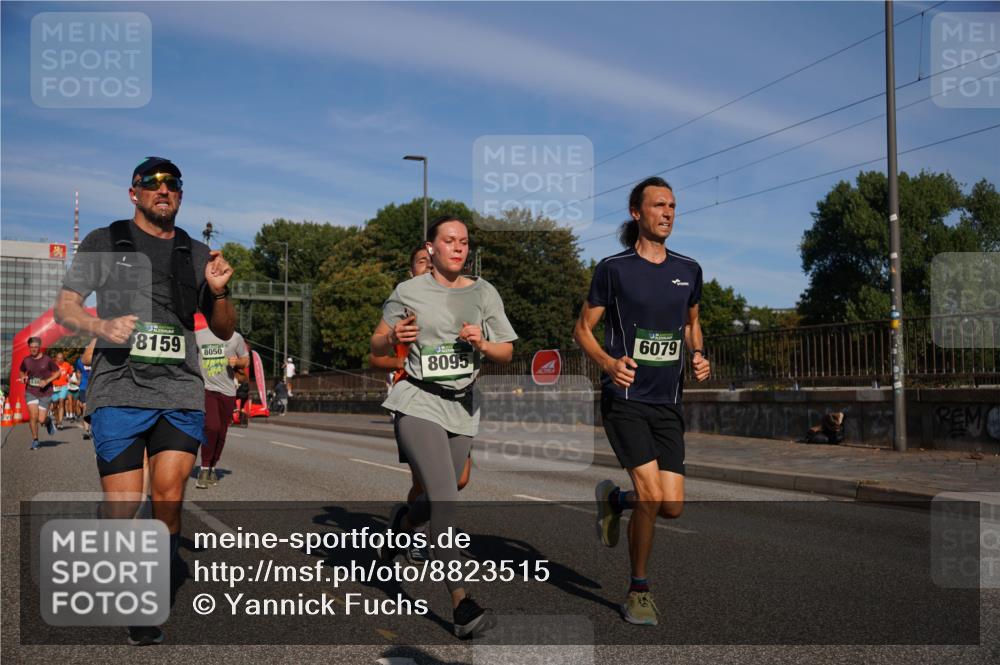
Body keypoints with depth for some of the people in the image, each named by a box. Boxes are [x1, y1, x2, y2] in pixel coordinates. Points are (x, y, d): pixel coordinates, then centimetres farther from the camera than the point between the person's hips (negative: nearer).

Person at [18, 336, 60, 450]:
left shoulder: (47, 360, -6)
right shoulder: (26, 360, 3)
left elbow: (58, 372, 1)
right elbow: (22, 372, 21)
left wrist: (47, 381, -13)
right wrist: (23, 378, -2)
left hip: (45, 393, -2)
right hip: (30, 392, 2)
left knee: (41, 420, -5)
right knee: (33, 416, -13)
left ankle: (48, 421, 33)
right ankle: (35, 440, 5)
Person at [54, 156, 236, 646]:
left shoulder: (197, 254, 16)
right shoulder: (103, 243, 10)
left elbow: (224, 330, 19)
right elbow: (64, 308, 6)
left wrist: (219, 292, -2)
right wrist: (100, 326, -15)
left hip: (181, 394, 2)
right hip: (119, 392, -2)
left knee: (168, 504, -4)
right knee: (122, 509, -3)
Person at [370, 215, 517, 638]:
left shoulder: (484, 293, 6)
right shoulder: (409, 292, 1)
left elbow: (507, 353, 9)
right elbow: (376, 348, 8)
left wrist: (481, 343, -12)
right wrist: (393, 337, -14)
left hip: (462, 408, 4)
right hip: (418, 404, -4)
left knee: (439, 502, 11)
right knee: (445, 499, -17)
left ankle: (401, 521, 48)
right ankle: (461, 603, -13)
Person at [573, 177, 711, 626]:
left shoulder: (689, 270, 9)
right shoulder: (613, 268, -4)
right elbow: (582, 328, 1)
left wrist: (699, 355, 3)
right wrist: (609, 362, -17)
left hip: (668, 402, 5)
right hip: (624, 398, -4)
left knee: (672, 506, -2)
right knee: (651, 495, -14)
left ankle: (613, 499, 32)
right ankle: (639, 590, 8)